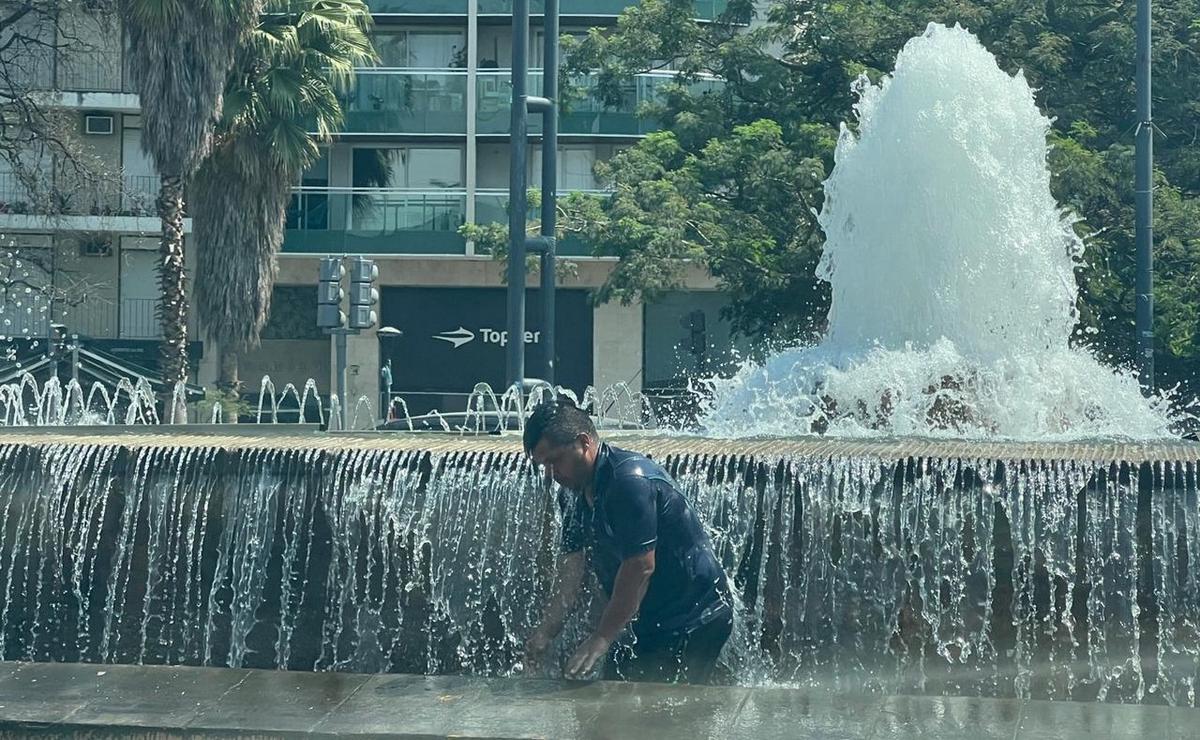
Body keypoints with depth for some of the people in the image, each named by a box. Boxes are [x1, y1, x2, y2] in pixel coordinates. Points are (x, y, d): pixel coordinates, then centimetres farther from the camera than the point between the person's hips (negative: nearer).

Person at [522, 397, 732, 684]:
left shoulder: (631, 480, -24)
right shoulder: (573, 494, 6)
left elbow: (640, 567, -27)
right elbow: (570, 569, 8)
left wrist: (600, 640, -24)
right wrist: (545, 632, -3)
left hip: (693, 624, -10)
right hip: (645, 623, 10)